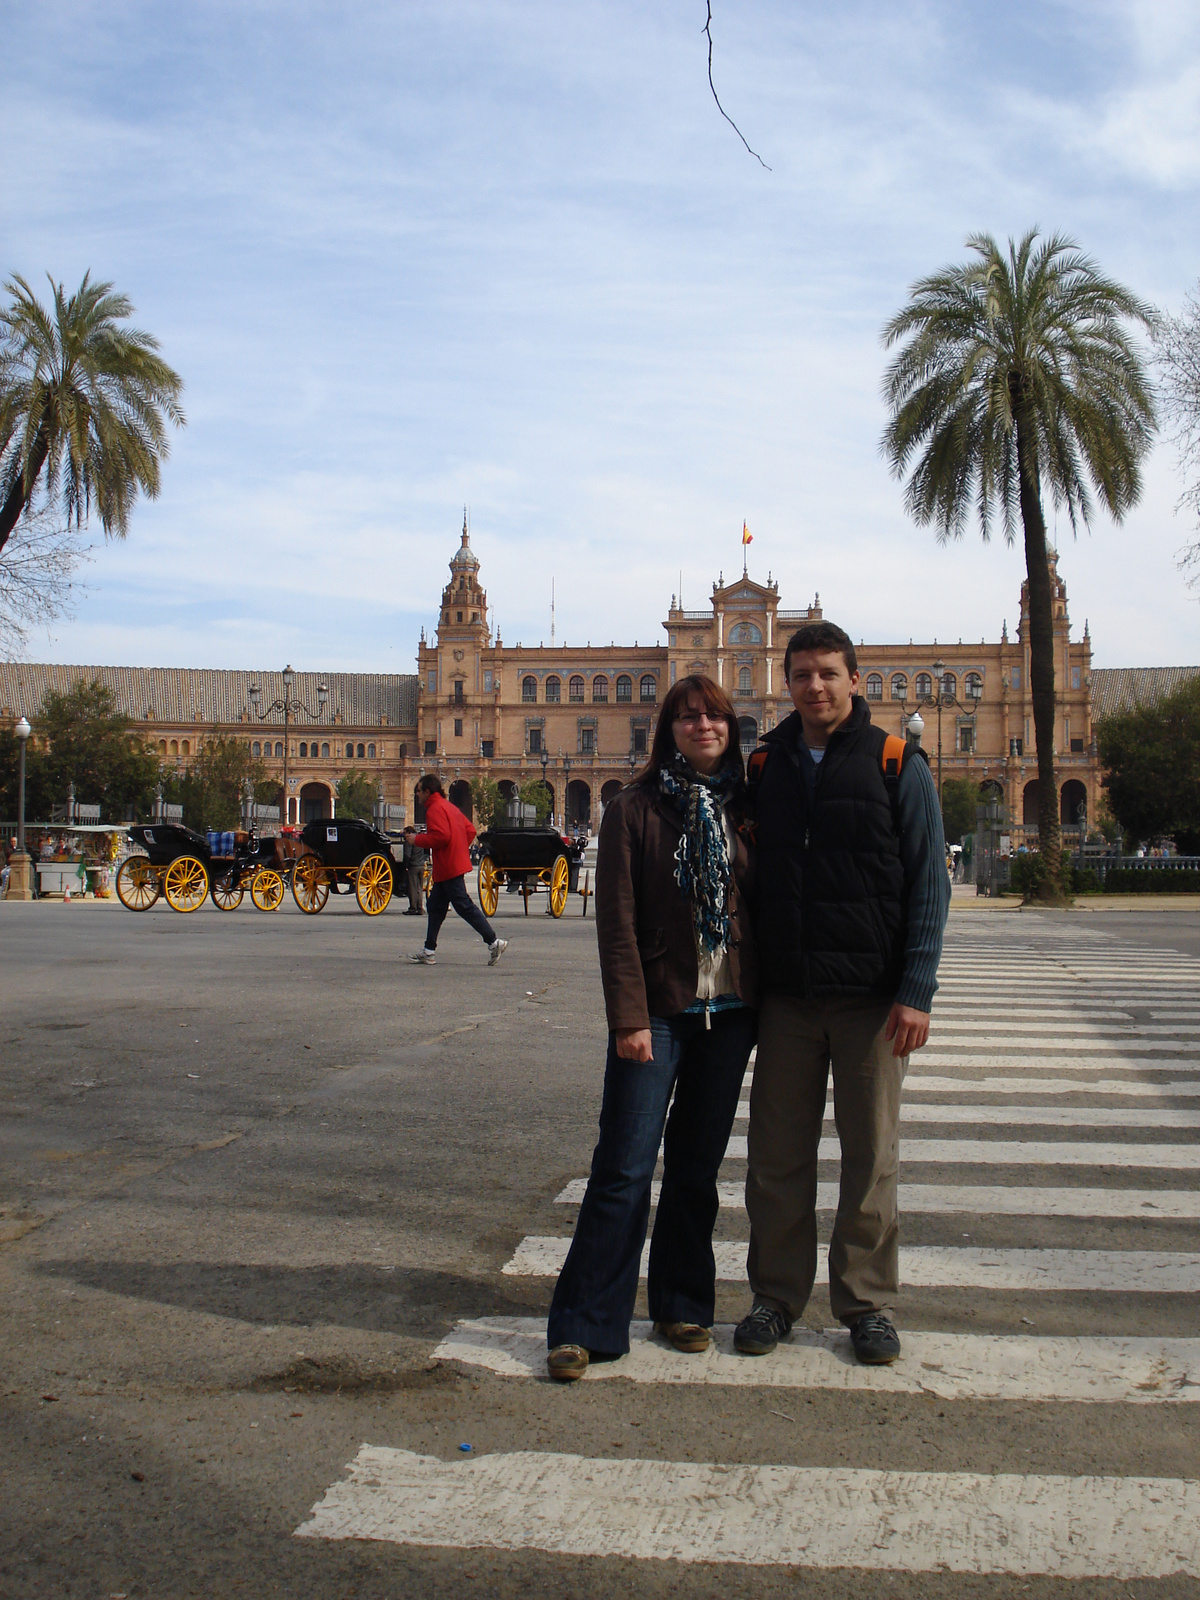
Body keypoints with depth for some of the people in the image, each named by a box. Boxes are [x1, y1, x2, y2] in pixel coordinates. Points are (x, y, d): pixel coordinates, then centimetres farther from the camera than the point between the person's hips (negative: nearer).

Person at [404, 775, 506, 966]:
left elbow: (441, 836, -25)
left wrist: (417, 840, -13)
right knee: (435, 907, 13)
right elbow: (470, 829, 18)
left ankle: (494, 942, -10)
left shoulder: (435, 809, -12)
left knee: (465, 907, -9)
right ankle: (429, 951, 17)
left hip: (448, 868, -11)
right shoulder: (449, 807, 18)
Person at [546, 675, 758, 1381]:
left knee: (698, 1166, 12)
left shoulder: (746, 810, 8)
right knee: (625, 1168, -5)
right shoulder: (635, 809, -2)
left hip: (731, 1012, 3)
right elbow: (617, 922, -7)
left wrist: (768, 1004, 4)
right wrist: (629, 1017, -13)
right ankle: (585, 1324, 3)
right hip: (660, 1011, -3)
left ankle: (684, 1307, 25)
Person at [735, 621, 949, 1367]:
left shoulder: (898, 765, -1)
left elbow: (930, 882, -3)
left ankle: (868, 1301, 20)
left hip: (873, 997, -2)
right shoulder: (765, 768, 9)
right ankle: (778, 1294, 22)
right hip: (786, 996, 3)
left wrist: (916, 991, -10)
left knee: (872, 1157, 6)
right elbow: (748, 878, 13)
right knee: (778, 1156, 7)